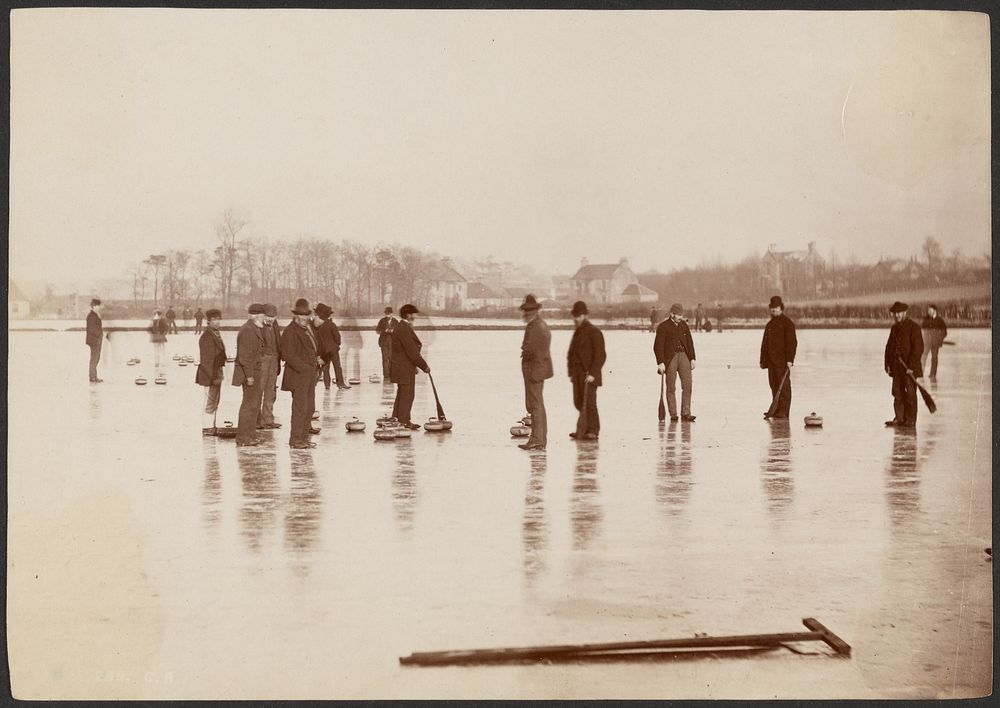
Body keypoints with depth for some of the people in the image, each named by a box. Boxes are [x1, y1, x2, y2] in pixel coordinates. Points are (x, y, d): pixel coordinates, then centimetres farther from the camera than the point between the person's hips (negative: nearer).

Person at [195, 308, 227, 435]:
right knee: (210, 402, -4)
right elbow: (206, 360, -21)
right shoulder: (207, 337, -18)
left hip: (217, 373, 10)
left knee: (215, 401, 17)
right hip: (210, 373, -10)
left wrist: (218, 375, 16)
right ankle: (207, 428, 3)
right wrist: (213, 377, -23)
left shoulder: (216, 334, 12)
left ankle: (211, 426, 27)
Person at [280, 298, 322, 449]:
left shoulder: (308, 330, 18)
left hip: (310, 374, 9)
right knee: (300, 408, -8)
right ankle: (295, 439, -3)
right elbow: (288, 355, -17)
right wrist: (304, 367, -20)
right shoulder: (290, 332, -10)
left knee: (309, 408, 10)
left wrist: (317, 359, 10)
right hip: (298, 376, -9)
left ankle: (304, 437, 16)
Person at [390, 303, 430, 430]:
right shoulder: (405, 329, -21)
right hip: (405, 369, -11)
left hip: (400, 367, 11)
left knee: (402, 394, 18)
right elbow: (412, 352, -22)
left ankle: (396, 418, 24)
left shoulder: (398, 328, 13)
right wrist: (424, 366, -14)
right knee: (407, 395, -3)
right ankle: (404, 422, 2)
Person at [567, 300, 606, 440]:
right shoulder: (577, 332, 17)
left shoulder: (594, 332, -7)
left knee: (589, 402, -7)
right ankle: (583, 430, 18)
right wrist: (571, 373, 12)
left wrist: (592, 373, -18)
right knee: (578, 402, 8)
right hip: (577, 374, 8)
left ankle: (593, 431, 0)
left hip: (589, 374, -8)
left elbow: (600, 355, -13)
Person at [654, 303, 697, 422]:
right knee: (671, 387, 1)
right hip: (670, 358, -4)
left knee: (687, 385, -6)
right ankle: (673, 415, 8)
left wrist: (692, 359, 9)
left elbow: (690, 342, 15)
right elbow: (658, 346, -9)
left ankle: (685, 414, -3)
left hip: (683, 355, 4)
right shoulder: (663, 327, -6)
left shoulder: (684, 325, 10)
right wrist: (660, 363, -16)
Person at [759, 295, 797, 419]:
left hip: (783, 361, -8)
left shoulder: (787, 323, -5)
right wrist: (763, 360, 18)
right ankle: (776, 409, 16)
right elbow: (764, 344, 22)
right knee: (774, 384, 9)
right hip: (771, 360, 8)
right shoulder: (769, 325, 19)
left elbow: (792, 342, -11)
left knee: (784, 385, -7)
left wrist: (790, 359, -18)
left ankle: (783, 411, -8)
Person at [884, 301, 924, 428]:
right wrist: (888, 364, 8)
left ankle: (910, 420, 1)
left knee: (910, 393, -3)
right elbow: (889, 346, 17)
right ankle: (899, 418, 15)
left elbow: (918, 347, -13)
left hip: (910, 367, -7)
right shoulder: (894, 328, 15)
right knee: (897, 393, 8)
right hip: (897, 367, 7)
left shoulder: (913, 327, -7)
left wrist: (911, 366, -17)